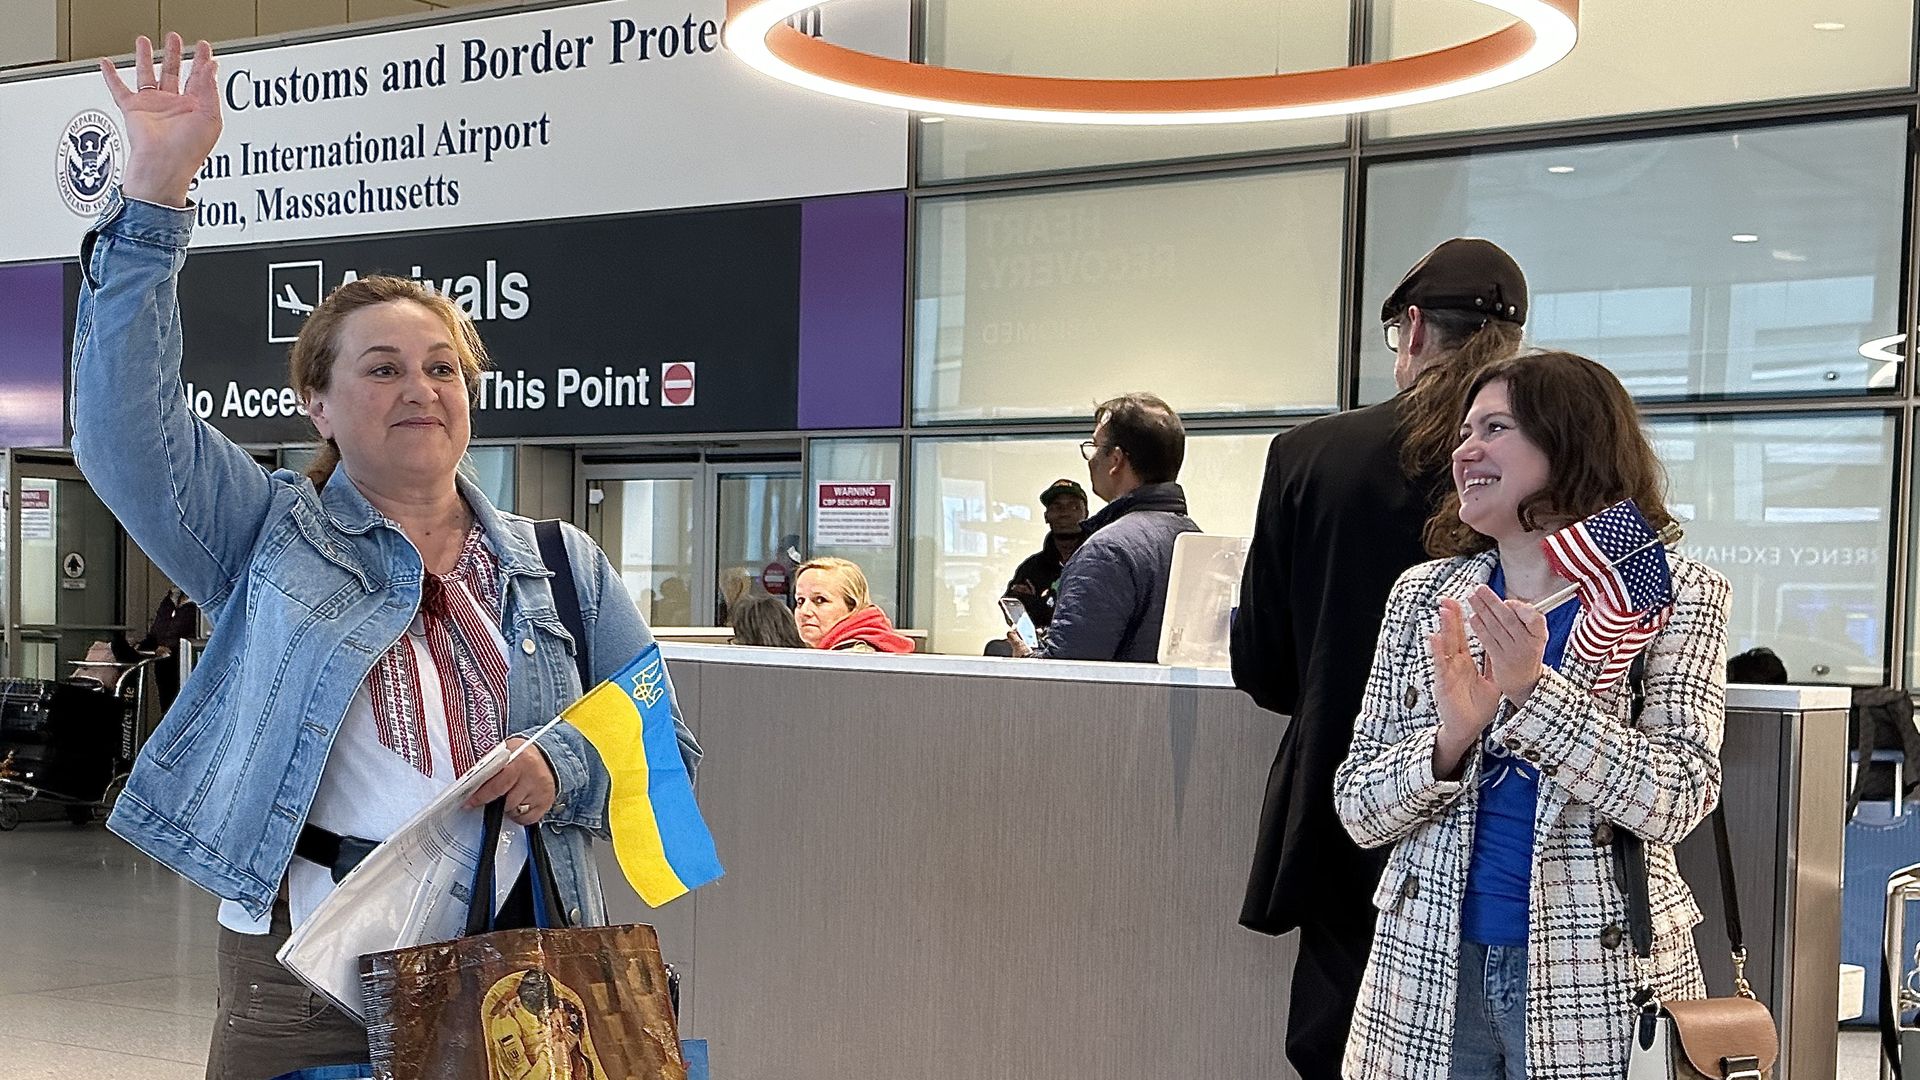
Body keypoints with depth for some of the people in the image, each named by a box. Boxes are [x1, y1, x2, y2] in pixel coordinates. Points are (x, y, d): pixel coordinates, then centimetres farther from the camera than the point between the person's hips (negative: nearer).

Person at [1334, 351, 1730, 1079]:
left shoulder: (1672, 594, -4)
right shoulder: (1424, 594, 3)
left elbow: (1677, 801, -15)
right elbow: (1357, 808, 1)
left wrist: (1531, 690, -25)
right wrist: (1451, 738, -18)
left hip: (1594, 975, -2)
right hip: (1429, 970, 3)